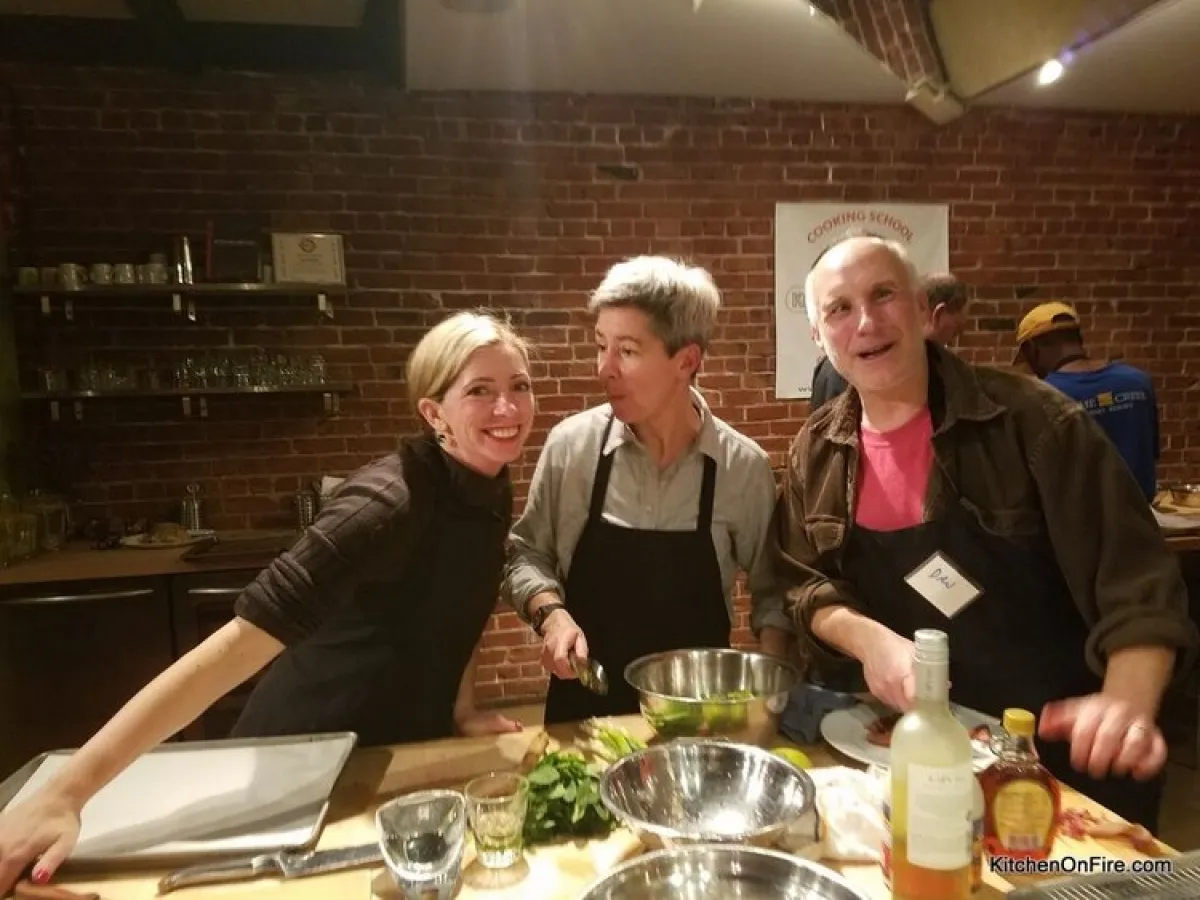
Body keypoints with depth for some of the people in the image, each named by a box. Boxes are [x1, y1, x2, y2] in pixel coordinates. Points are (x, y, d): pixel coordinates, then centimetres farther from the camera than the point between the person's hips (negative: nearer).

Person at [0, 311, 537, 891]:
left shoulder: (491, 492, -7)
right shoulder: (388, 501, -32)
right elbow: (243, 639, -37)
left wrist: (461, 709, -3)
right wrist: (66, 792, -39)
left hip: (409, 747, 7)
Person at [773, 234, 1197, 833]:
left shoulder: (1029, 420, -16)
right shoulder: (815, 453, -3)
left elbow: (1135, 576, -16)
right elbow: (804, 586, 0)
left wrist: (1127, 704, -32)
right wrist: (868, 639, -19)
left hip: (1058, 754, -3)